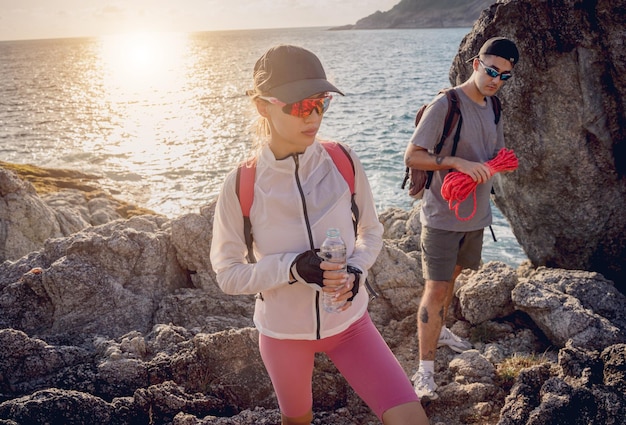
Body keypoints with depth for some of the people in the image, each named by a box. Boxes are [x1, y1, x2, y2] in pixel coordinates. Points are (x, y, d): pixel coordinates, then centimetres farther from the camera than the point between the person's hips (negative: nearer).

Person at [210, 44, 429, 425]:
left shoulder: (343, 162, -13)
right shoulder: (241, 186, -18)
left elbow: (371, 231, 2)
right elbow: (229, 274, -11)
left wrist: (356, 271, -19)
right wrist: (292, 268, -27)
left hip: (349, 322, 1)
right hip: (283, 332, -1)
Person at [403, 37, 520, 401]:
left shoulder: (492, 106, 7)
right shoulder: (446, 105, -17)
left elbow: (498, 152, 17)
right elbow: (412, 156, -20)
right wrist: (457, 162, -31)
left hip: (475, 213, 7)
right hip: (442, 216, -7)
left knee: (452, 276, 22)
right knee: (436, 288, -7)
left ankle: (439, 330, 44)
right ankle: (426, 370, 0)